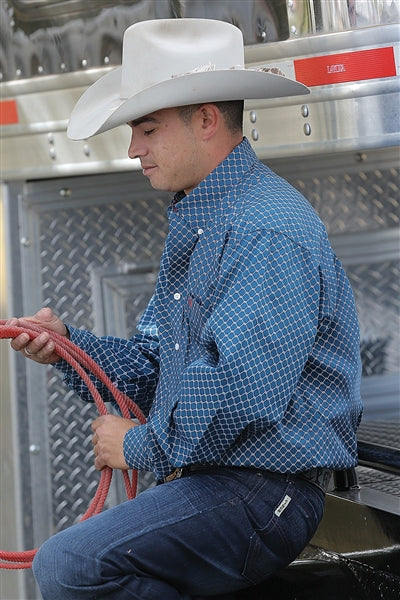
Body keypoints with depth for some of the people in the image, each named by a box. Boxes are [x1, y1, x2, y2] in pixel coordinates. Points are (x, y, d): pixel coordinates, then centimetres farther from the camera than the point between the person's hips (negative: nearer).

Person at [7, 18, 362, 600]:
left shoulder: (267, 231, -18)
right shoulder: (194, 224, 16)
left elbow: (238, 395, -27)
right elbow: (154, 364, 18)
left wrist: (140, 445, -11)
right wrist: (66, 345, 0)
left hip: (262, 490, -9)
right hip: (198, 480, 10)